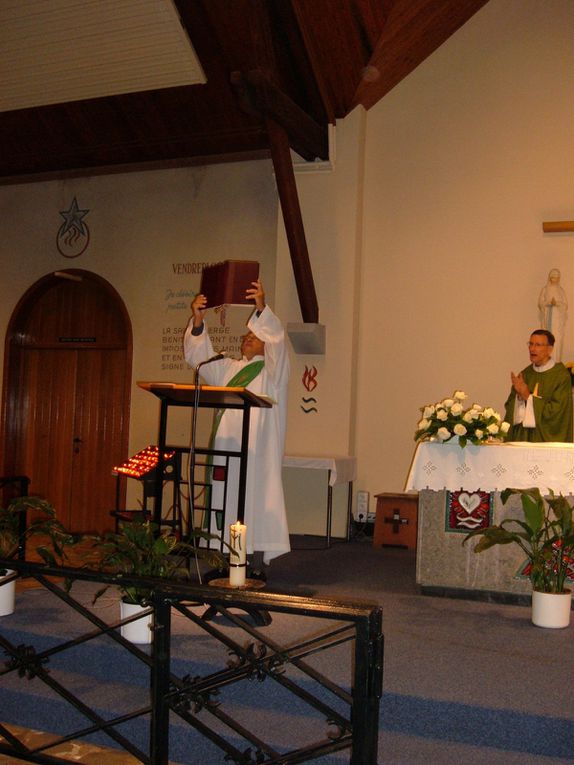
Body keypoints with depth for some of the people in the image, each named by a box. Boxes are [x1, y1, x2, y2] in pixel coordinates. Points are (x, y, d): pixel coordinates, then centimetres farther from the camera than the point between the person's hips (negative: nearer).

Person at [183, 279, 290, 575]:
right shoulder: (228, 369, 21)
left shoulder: (274, 369, 6)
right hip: (227, 447, 5)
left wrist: (261, 309, -27)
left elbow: (276, 340, -12)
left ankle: (257, 566, -6)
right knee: (227, 501, 3)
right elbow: (199, 355, 11)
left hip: (258, 450, -5)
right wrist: (198, 320, -4)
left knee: (256, 500, -8)